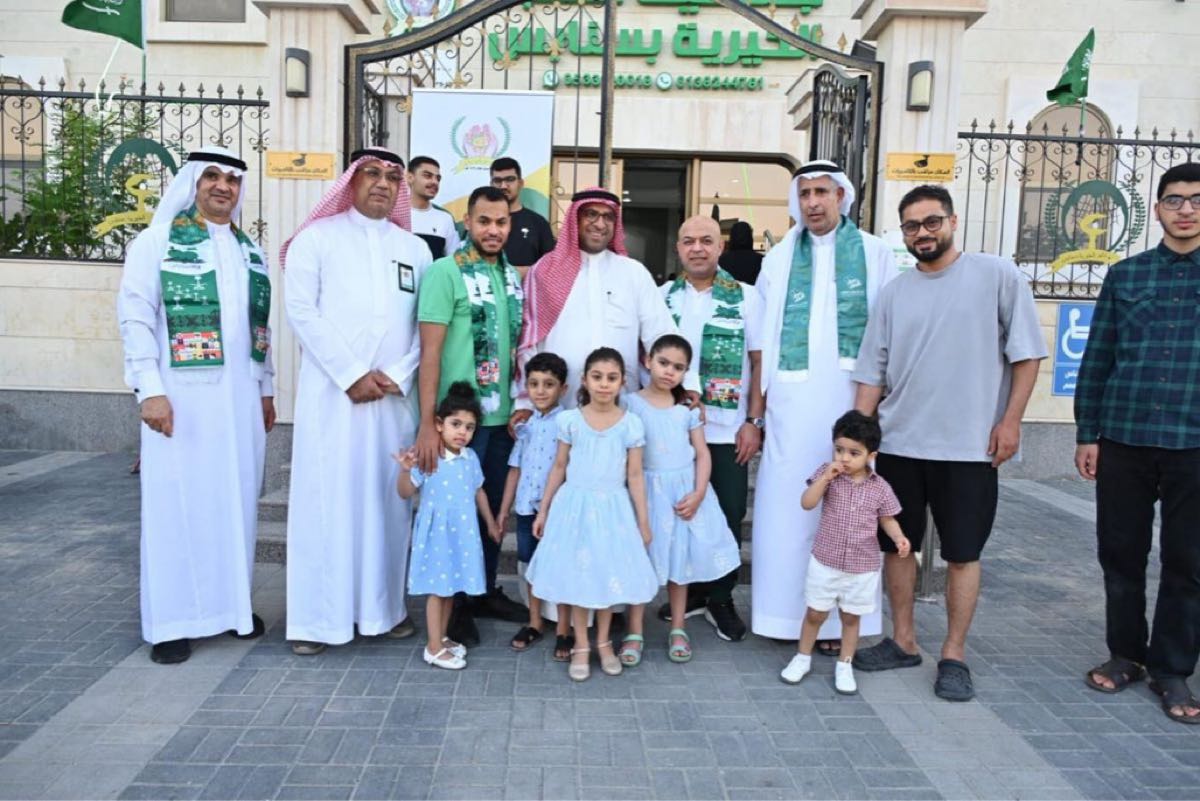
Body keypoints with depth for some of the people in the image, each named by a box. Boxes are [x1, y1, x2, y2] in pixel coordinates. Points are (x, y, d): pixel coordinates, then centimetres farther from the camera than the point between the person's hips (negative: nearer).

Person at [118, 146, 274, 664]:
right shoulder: (157, 242, 0)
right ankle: (172, 620, 10)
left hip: (240, 396, 5)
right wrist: (149, 389, -15)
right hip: (182, 394, -5)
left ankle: (232, 602, 20)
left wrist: (266, 389, 15)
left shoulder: (251, 252, 15)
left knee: (236, 500, 8)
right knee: (178, 502, 0)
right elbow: (135, 318, -7)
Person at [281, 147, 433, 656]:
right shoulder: (317, 238, 4)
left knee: (387, 498, 6)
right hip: (332, 392, -3)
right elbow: (301, 311, -5)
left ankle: (383, 606, 16)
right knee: (326, 498, -1)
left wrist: (399, 375, -7)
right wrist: (351, 375, -11)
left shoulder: (414, 248, 14)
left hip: (395, 396, 3)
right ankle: (317, 617, 8)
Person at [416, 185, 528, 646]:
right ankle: (455, 603, 22)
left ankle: (487, 591, 31)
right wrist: (427, 423, -20)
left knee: (495, 507, 15)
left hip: (503, 415, 6)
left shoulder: (513, 276, 8)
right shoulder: (445, 272, -10)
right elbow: (430, 350, -15)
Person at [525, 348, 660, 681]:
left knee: (609, 574, 8)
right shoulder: (570, 420, -3)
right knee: (577, 575, 6)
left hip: (613, 508, 0)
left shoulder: (631, 424, -3)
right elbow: (559, 468, 5)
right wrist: (543, 510, 7)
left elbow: (635, 475, 1)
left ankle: (603, 641, 28)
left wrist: (643, 520, 2)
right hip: (575, 505, 0)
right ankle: (581, 646, 20)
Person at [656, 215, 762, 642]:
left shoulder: (746, 297, 1)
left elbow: (760, 362, 0)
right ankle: (690, 591, 26)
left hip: (727, 430, -2)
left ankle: (721, 599, 20)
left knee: (727, 517, 4)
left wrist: (754, 421, -6)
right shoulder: (663, 296, 7)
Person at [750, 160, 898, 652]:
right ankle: (787, 611, 15)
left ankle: (837, 619, 13)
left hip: (853, 400, -1)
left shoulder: (875, 254, 7)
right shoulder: (779, 259, 12)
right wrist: (755, 411, 2)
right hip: (790, 403, 2)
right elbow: (761, 344, 8)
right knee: (786, 508, 3)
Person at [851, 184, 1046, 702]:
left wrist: (1010, 419, -8)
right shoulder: (894, 293, 7)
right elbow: (871, 372, 8)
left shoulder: (997, 276, -2)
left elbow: (1026, 353, -1)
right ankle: (902, 641, 27)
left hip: (970, 447, -3)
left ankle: (953, 655, 19)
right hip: (899, 445, 4)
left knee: (962, 555, 4)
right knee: (897, 546, 11)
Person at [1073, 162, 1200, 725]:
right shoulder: (1125, 275, 7)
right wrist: (1087, 433, 3)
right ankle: (1126, 653, 27)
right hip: (1123, 442, 1)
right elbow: (1097, 358, 7)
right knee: (1120, 553, 10)